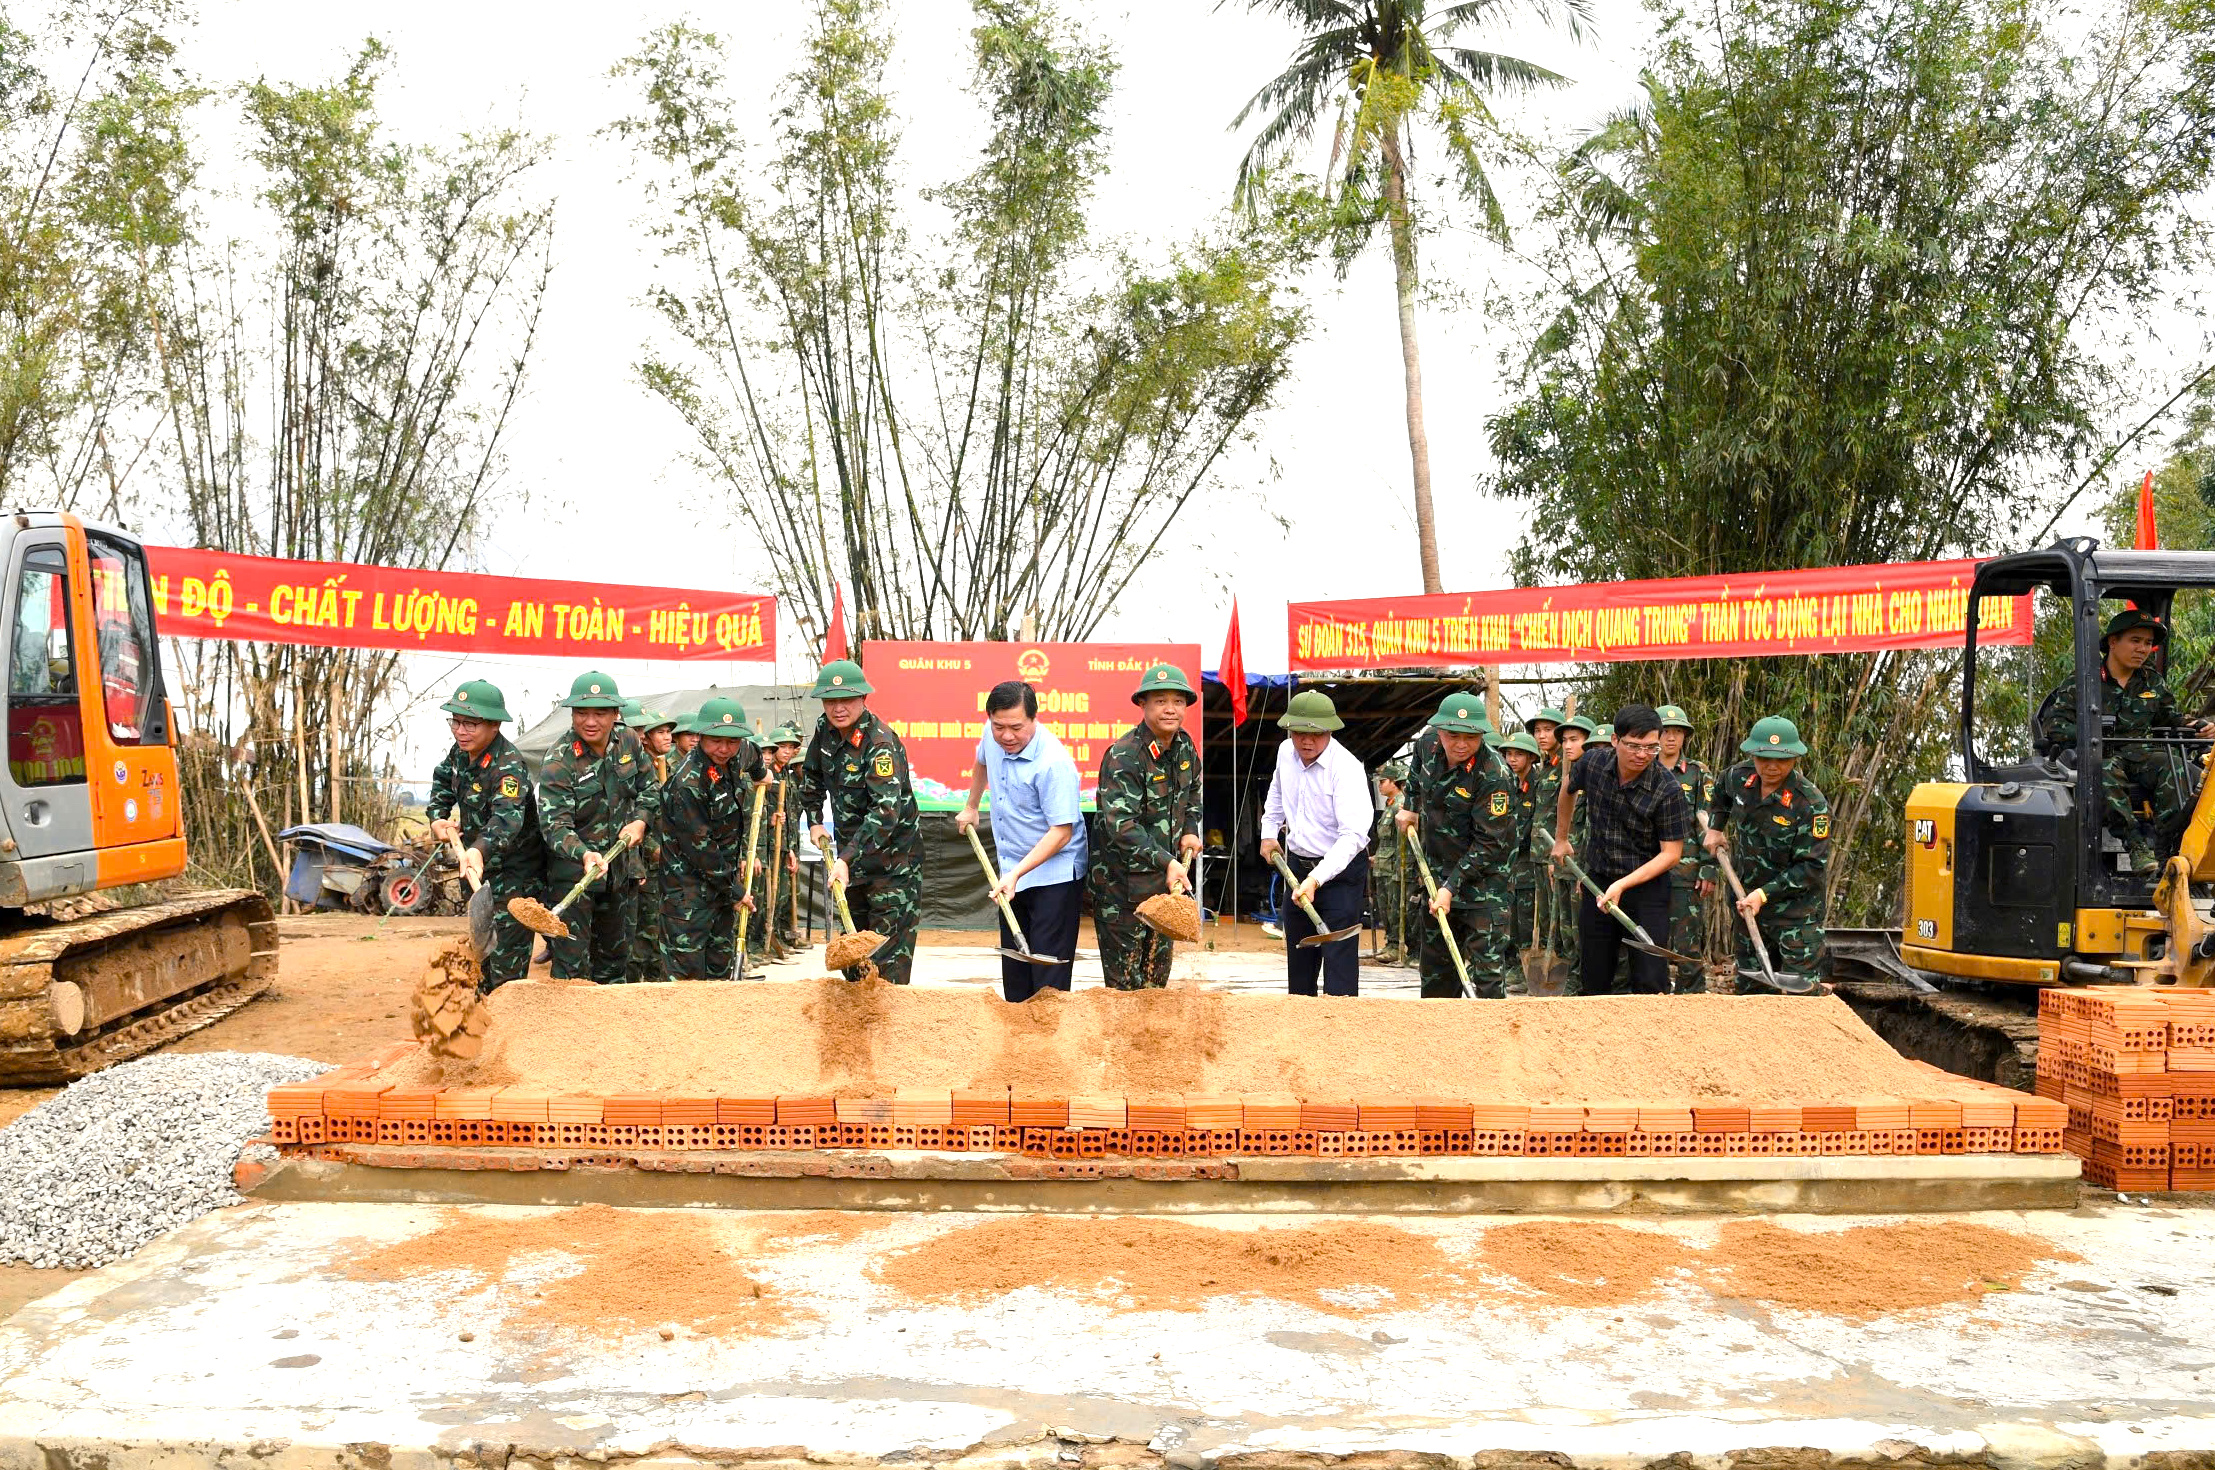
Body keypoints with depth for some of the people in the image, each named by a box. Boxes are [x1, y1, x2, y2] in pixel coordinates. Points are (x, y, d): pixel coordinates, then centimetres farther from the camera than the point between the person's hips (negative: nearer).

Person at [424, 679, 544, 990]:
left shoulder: (508, 766, -29)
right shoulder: (462, 751, -2)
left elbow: (507, 816, -45)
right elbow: (443, 781, 19)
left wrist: (479, 851, -63)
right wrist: (437, 818, 1)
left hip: (515, 873, -9)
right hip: (481, 869, 9)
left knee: (507, 960, -11)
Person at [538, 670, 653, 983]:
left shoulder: (629, 743, -2)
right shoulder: (558, 763, -19)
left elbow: (649, 788, 13)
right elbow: (555, 825, -27)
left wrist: (640, 821, -7)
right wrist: (585, 855, -45)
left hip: (620, 868, 6)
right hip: (573, 871, -6)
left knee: (615, 954, 20)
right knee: (572, 966, -6)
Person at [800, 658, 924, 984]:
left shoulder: (881, 743, -25)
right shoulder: (825, 729, -1)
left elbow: (885, 810, -35)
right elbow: (812, 774, 20)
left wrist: (846, 858, -41)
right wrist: (814, 821, 13)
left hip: (892, 854, -8)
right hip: (851, 851, 8)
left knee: (890, 950, -9)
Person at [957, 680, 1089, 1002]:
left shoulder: (1054, 763, -27)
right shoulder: (992, 737, -4)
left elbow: (1061, 831, -26)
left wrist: (1016, 873, -31)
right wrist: (970, 807, 29)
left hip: (1054, 874, -8)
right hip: (1011, 871, 8)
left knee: (1048, 971, -9)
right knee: (1014, 963, 17)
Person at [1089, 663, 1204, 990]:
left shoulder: (1185, 746, 4)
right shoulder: (1123, 756, -21)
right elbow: (1121, 824, -29)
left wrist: (1190, 830, 8)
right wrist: (1166, 862, -36)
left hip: (1167, 878, 7)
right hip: (1122, 882, -7)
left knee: (1157, 977, 17)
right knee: (1125, 982, 0)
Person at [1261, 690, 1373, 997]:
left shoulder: (1347, 768, -22)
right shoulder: (1285, 753, 0)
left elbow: (1353, 835, -29)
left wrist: (1316, 879, -36)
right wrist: (1269, 832, 21)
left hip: (1340, 870, -7)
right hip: (1297, 866, 7)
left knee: (1339, 957, -13)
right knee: (1298, 956, 16)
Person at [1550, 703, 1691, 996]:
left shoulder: (1668, 791, -18)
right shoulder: (1593, 763, -6)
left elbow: (1671, 853, -14)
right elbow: (1567, 788, 17)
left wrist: (1623, 885, -21)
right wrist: (1561, 839, 26)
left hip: (1647, 887, -4)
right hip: (1597, 883, 4)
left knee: (1650, 984, -8)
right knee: (1594, 981, 11)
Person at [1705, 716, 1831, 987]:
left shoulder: (1811, 804, -22)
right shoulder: (1740, 776, -4)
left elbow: (1812, 866, -21)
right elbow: (1722, 790, 23)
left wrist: (1764, 894, -23)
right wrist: (1716, 828, 15)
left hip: (1795, 910, -6)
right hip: (1746, 903, 6)